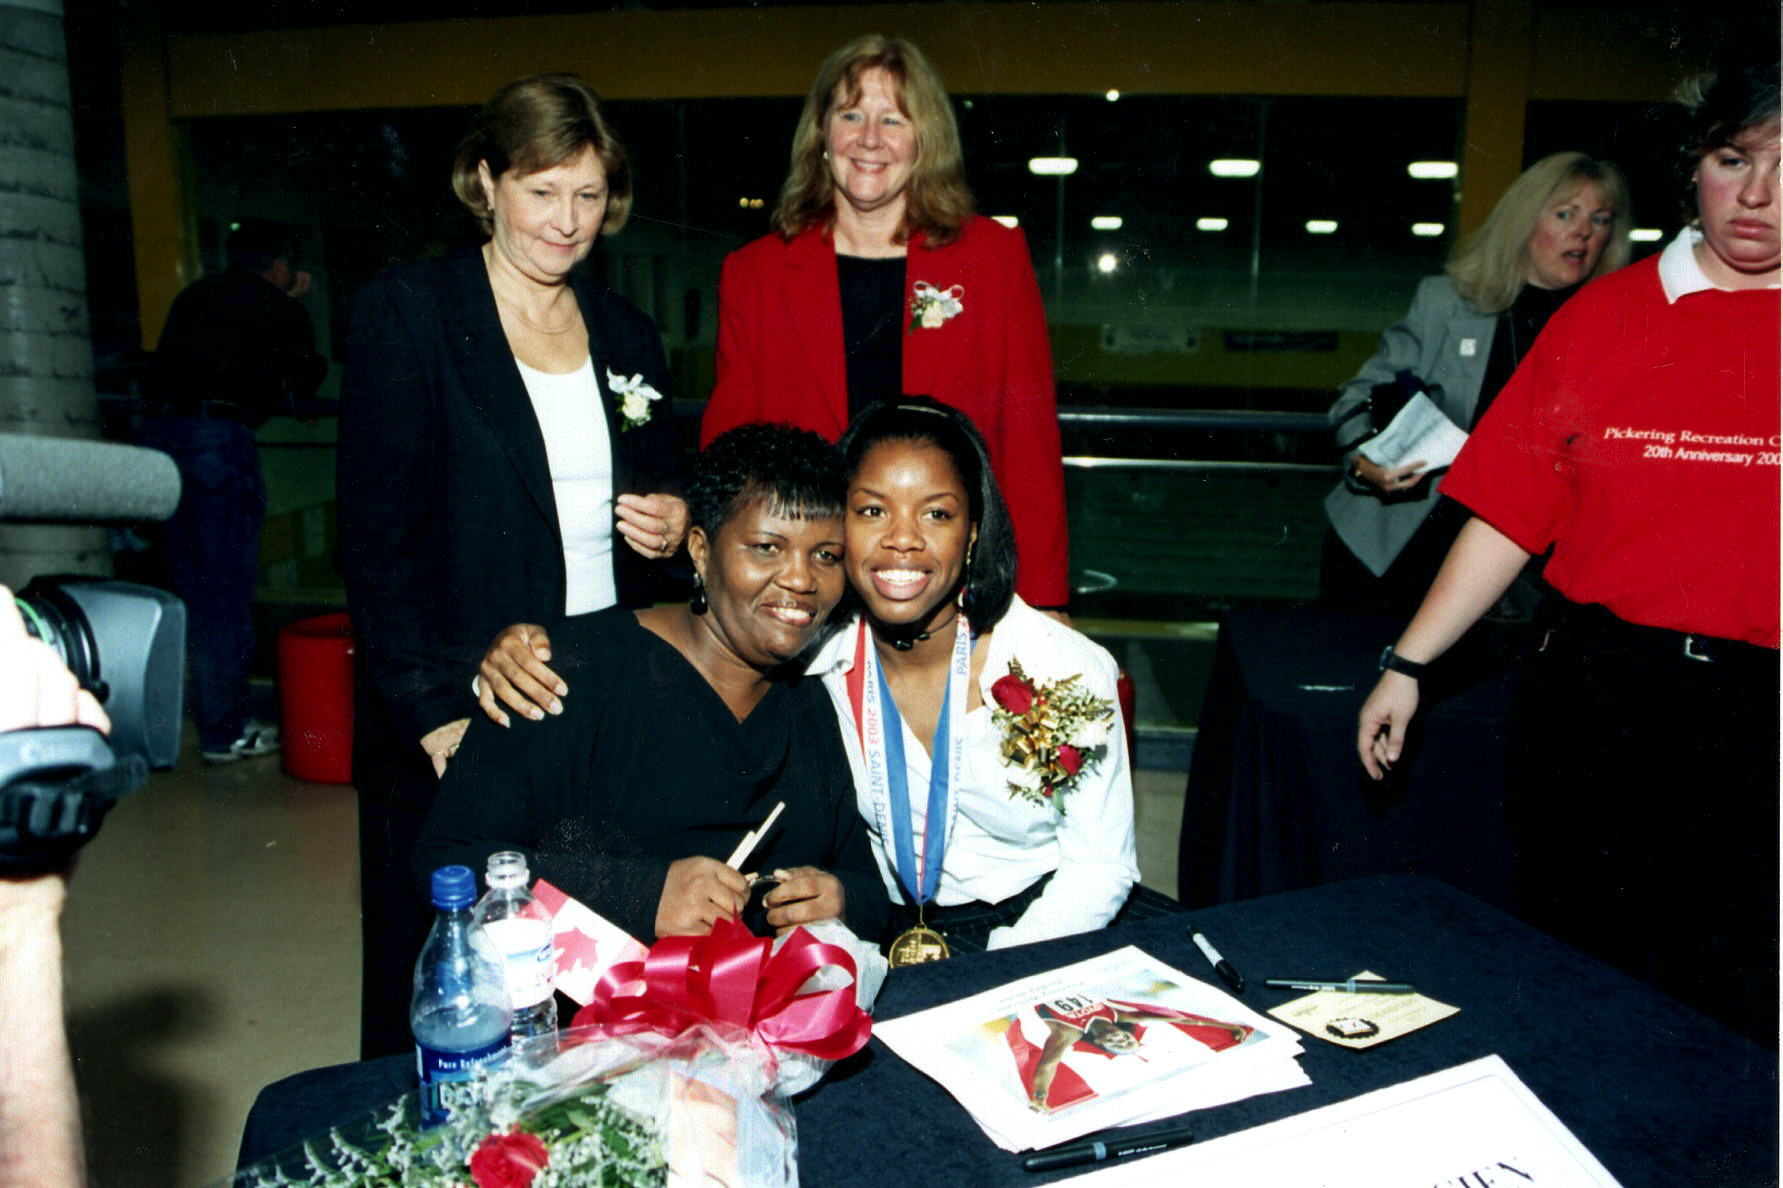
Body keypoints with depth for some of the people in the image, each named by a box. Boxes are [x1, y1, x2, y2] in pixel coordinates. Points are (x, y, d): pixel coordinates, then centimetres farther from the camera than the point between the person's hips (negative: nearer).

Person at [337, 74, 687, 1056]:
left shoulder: (627, 335, 13)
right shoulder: (408, 312, -2)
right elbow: (376, 532, -7)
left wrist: (675, 523, -2)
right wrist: (432, 711, -14)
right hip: (456, 725, -4)